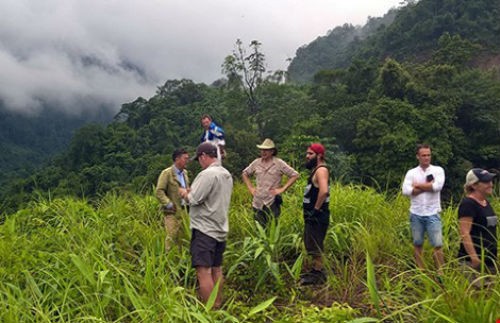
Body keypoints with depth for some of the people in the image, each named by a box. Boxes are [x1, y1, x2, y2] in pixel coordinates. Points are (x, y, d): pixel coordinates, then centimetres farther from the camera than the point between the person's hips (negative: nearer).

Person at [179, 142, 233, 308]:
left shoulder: (207, 174, -17)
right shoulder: (226, 174, 11)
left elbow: (193, 200, -19)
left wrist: (184, 193, 1)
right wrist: (191, 192, 16)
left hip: (204, 230, -9)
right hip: (220, 229, 10)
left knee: (203, 271, -7)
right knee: (216, 269, 16)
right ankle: (218, 305, 25)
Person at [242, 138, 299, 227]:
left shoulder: (279, 163, -4)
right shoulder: (256, 162, 6)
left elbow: (295, 175, -5)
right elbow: (244, 173, 20)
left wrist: (282, 189, -9)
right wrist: (250, 187, 8)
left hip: (272, 203, -4)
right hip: (257, 203, 4)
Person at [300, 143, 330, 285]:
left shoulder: (321, 170, -16)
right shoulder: (316, 169, 16)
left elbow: (324, 191, -32)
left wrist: (316, 209, -24)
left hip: (317, 216, -10)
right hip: (313, 215, 10)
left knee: (315, 246, -5)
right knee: (312, 245, 17)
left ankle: (318, 275, 3)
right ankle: (315, 271, 27)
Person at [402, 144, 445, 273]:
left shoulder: (438, 170, 2)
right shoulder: (411, 172, 4)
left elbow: (438, 186, -17)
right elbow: (406, 190, -11)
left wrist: (418, 185, -8)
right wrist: (428, 186, -10)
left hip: (432, 214, -2)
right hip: (416, 214, 2)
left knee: (438, 244, -4)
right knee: (418, 243, 11)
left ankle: (440, 272, 8)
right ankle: (420, 271, 23)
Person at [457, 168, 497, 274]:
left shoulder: (486, 203, 12)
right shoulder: (468, 204, -15)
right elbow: (464, 234, -21)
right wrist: (474, 257, -25)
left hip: (489, 259, 9)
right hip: (472, 261, -9)